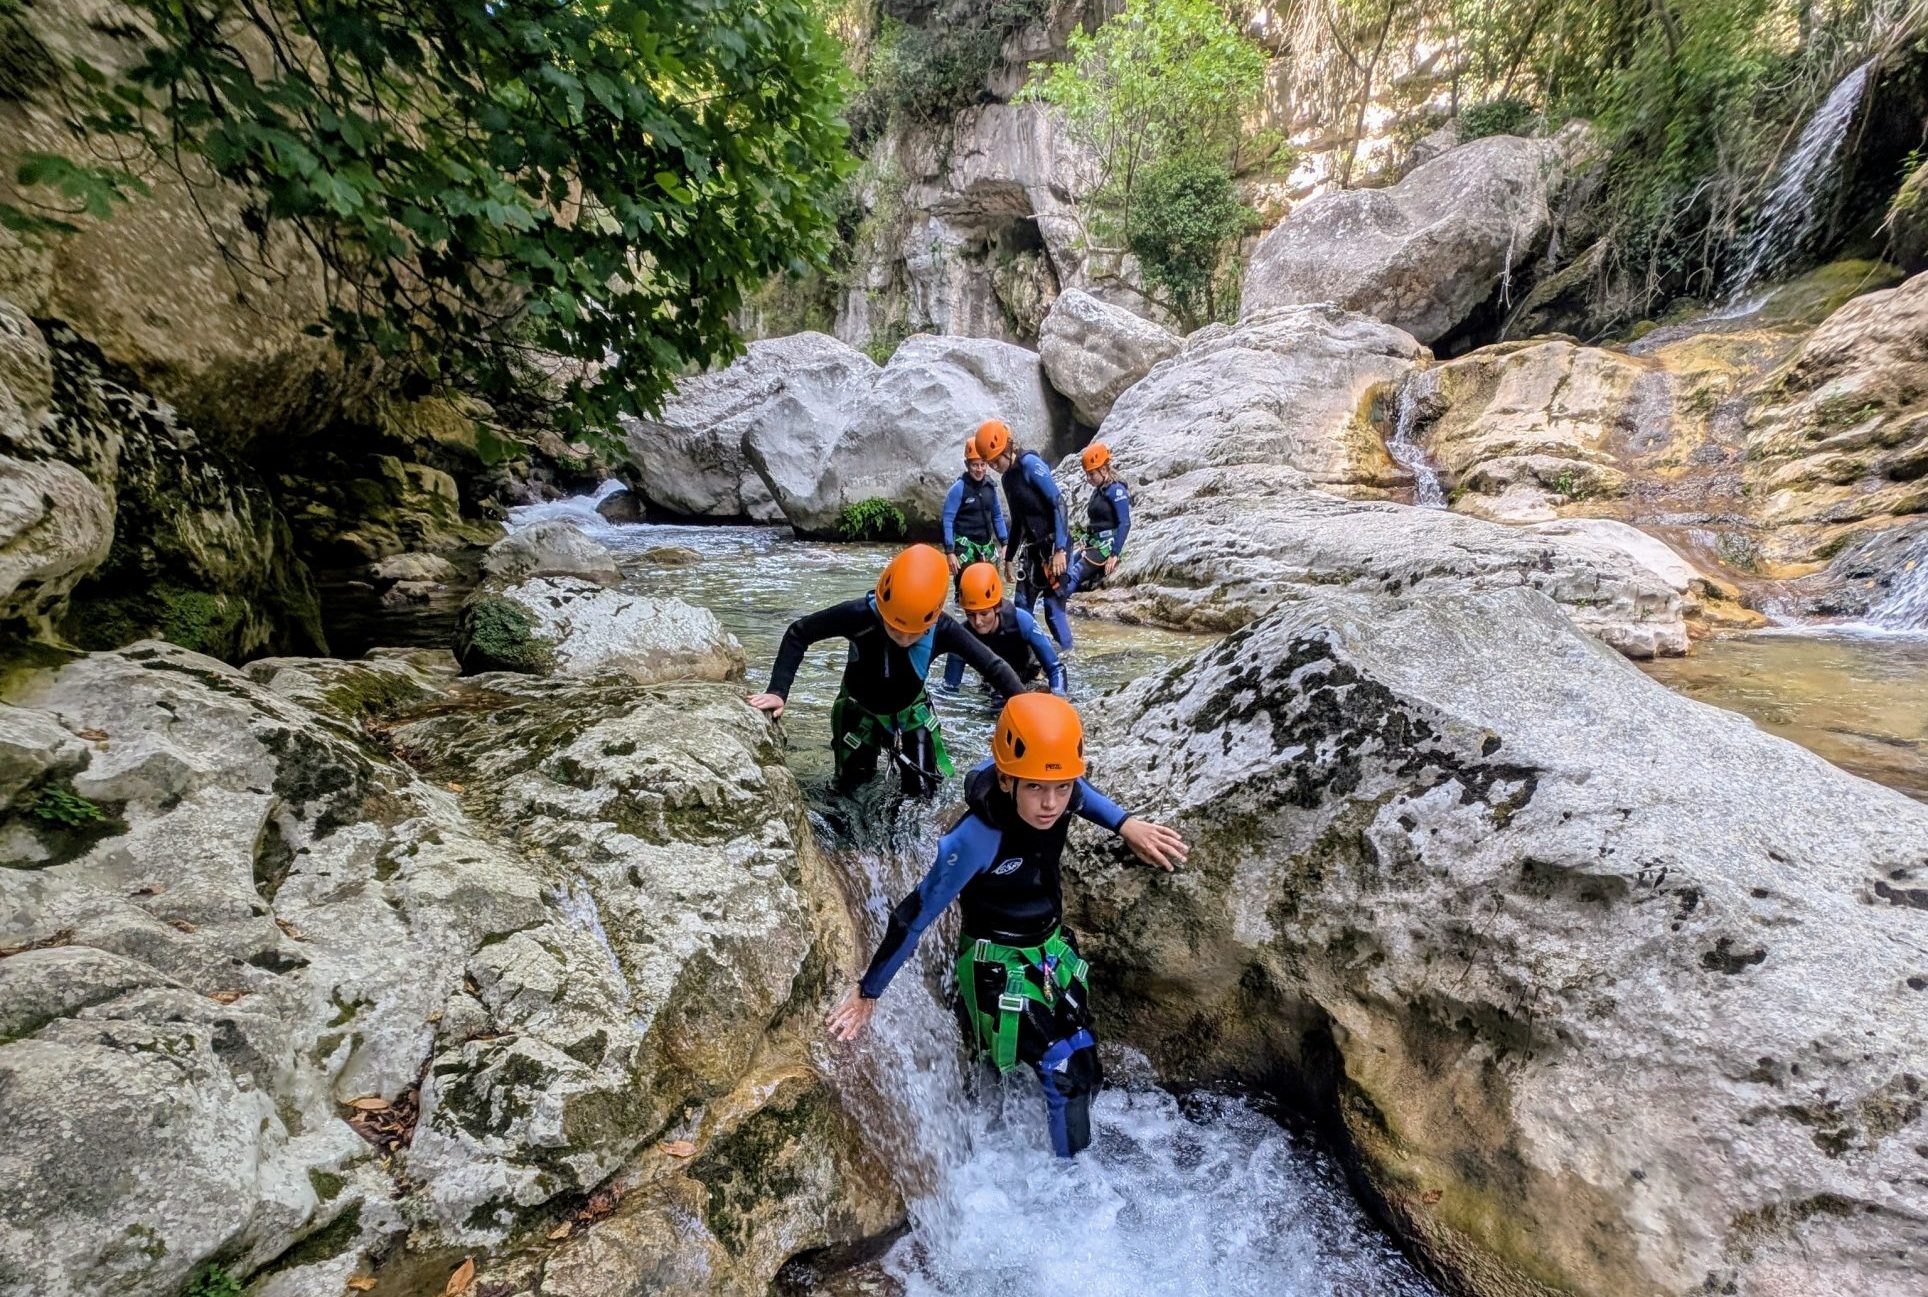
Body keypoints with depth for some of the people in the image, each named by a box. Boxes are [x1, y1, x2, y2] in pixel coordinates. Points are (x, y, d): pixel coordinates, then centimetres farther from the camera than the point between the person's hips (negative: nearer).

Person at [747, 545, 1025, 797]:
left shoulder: (942, 630, -33)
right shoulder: (859, 615, -36)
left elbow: (993, 666, -23)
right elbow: (798, 634, -22)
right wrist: (778, 691, -28)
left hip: (910, 713, 1)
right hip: (859, 712, 0)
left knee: (923, 794, 2)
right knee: (851, 791, 12)